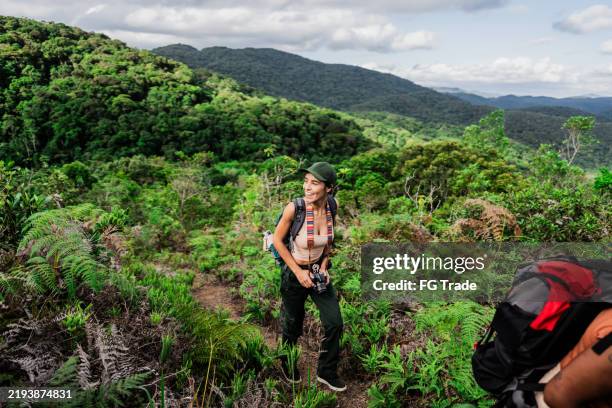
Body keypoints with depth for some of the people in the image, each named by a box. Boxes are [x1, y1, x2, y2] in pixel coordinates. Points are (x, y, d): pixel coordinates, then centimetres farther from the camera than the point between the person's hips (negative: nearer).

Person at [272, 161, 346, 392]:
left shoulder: (333, 205, -13)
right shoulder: (295, 208, -27)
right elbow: (277, 240, -13)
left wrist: (324, 267, -5)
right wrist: (299, 272, -14)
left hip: (319, 271, 4)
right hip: (295, 274, -4)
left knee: (335, 323, 3)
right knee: (292, 325, 15)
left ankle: (326, 373, 28)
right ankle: (288, 364, 47)